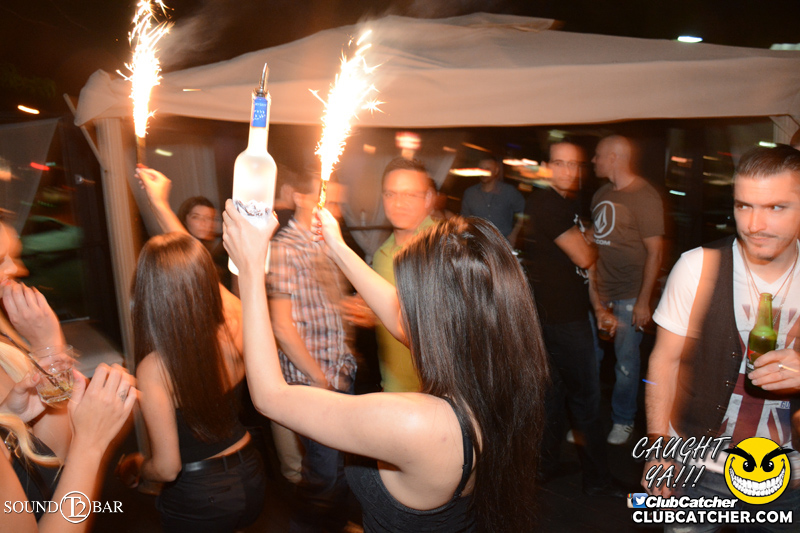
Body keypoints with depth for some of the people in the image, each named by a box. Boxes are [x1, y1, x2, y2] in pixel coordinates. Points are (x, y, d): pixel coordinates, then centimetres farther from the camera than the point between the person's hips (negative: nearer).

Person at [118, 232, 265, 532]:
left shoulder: (154, 368, -28)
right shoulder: (233, 330, -18)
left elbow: (167, 468, -20)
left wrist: (135, 466, 2)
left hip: (198, 501, -4)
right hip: (249, 477, 4)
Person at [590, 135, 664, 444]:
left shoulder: (644, 197, -9)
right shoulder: (602, 194, 12)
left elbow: (655, 252, -11)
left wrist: (643, 301, -15)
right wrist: (593, 292, 12)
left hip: (630, 294, -5)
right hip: (600, 291, 6)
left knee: (626, 360, 4)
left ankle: (623, 421, 23)